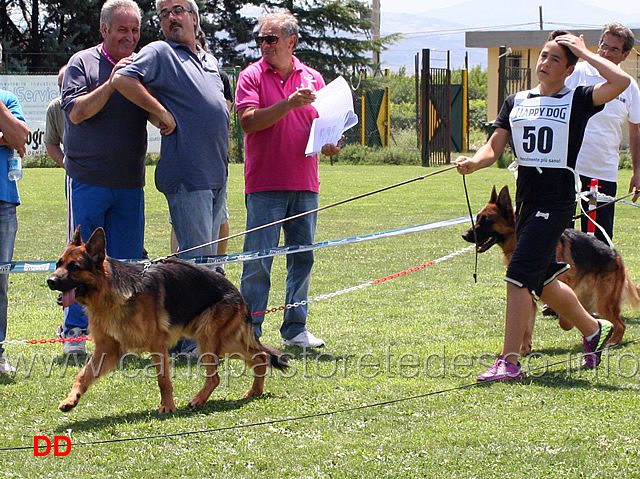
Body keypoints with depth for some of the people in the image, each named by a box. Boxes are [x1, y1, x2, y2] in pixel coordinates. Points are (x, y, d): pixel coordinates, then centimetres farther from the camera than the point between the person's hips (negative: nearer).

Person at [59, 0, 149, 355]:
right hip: (88, 178, -4)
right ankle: (75, 330, 8)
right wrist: (112, 82, -20)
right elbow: (76, 112, -12)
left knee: (127, 259, 3)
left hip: (130, 182, 4)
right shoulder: (83, 63, -1)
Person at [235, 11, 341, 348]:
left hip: (304, 183, 4)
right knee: (258, 259, -6)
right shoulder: (252, 76, 0)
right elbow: (248, 121, -13)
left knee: (302, 257, 7)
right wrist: (289, 104, -21)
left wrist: (328, 143, -5)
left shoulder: (312, 78, 11)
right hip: (264, 184, -4)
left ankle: (295, 329, 16)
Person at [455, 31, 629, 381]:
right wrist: (473, 163, -14)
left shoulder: (577, 101, -2)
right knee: (542, 282, 15)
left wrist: (583, 52, -8)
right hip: (526, 199, 7)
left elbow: (621, 81, -18)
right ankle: (593, 329, 39)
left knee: (519, 275, -16)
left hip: (556, 200, -7)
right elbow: (494, 147, 8)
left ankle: (509, 362, -14)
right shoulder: (516, 103, 13)